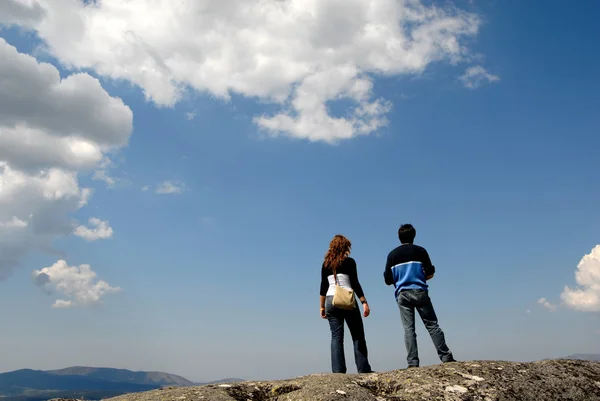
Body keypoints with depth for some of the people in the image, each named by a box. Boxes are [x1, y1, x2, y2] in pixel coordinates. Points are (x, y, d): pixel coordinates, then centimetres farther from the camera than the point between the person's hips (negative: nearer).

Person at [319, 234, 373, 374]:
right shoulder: (349, 262, -2)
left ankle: (338, 370, -2)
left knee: (336, 337, 4)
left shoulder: (326, 264, 11)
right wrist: (364, 302, -8)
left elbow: (323, 287, 11)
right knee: (358, 336, 4)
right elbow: (355, 284, -9)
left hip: (330, 301, 4)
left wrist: (322, 307, 16)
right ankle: (363, 369, 2)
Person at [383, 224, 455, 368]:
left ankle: (413, 362, -6)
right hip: (419, 291, -1)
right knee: (432, 325, 5)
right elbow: (430, 273, -3)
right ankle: (446, 356, 3)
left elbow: (388, 280, 7)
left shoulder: (392, 254, 8)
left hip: (402, 294, 1)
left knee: (408, 328, 0)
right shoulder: (420, 251, 3)